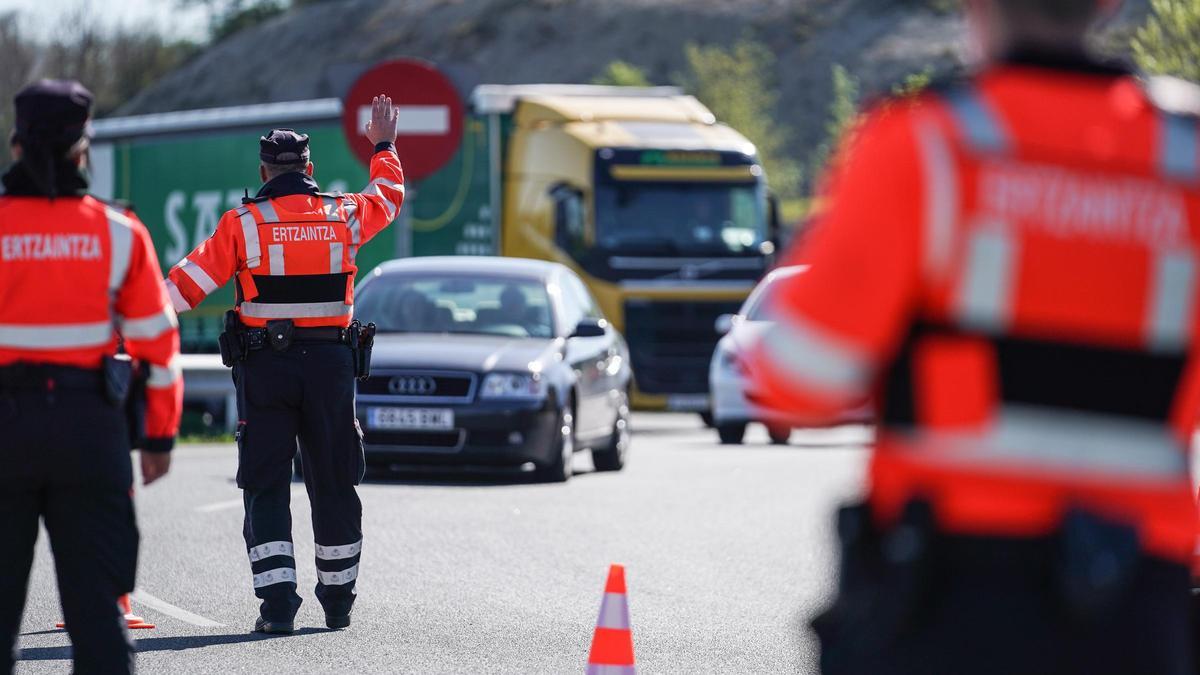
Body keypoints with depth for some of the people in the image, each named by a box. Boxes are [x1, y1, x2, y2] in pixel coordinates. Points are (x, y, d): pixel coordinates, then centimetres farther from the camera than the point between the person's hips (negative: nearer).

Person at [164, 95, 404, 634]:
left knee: (265, 486, 1)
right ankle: (338, 601, 21)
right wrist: (383, 146, 42)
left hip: (265, 366, -3)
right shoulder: (345, 216, 3)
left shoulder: (242, 225, -6)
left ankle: (278, 601, -10)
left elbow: (187, 285, -5)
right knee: (334, 484, 13)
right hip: (331, 364, 3)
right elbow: (387, 196, 25)